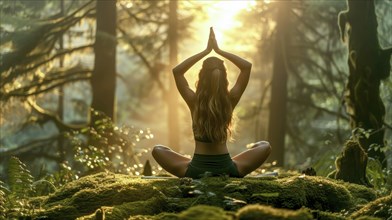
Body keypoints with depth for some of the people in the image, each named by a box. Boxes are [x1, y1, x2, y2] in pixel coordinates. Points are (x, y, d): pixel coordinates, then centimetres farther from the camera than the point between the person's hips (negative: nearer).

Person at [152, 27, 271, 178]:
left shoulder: (194, 101, -8)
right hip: (227, 169, 1)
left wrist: (206, 51, -2)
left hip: (196, 170, -1)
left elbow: (177, 71, 0)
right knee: (265, 146, 20)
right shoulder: (230, 100, -6)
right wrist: (219, 50, 0)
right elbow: (247, 66, 2)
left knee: (157, 150, 19)